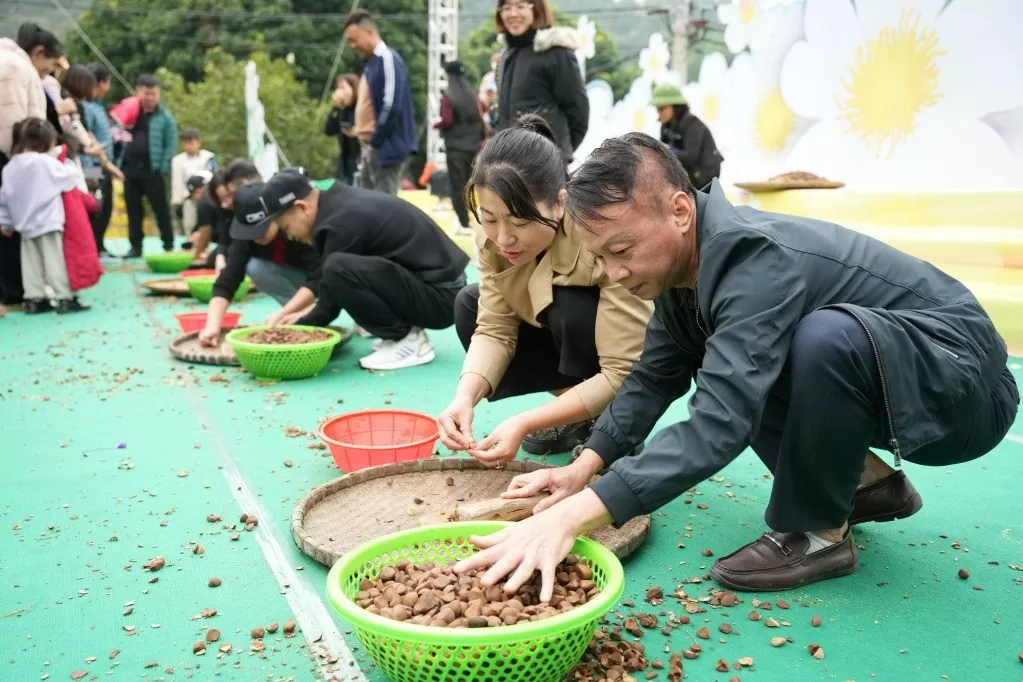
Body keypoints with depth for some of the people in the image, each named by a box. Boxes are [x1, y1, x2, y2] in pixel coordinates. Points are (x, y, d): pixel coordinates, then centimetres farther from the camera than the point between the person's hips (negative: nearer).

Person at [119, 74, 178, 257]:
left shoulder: (165, 117, 1)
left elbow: (171, 146, -3)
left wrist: (163, 169, -10)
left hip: (153, 171, -4)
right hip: (130, 168, 4)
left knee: (161, 209, -1)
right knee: (133, 209, 7)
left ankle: (169, 246, 8)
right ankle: (136, 247, 14)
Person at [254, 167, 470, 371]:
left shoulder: (342, 222, -19)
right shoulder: (339, 201, 8)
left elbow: (330, 306, -11)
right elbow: (320, 278, 20)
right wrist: (284, 314, 14)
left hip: (439, 296, -10)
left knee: (338, 269, -25)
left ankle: (408, 340, -7)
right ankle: (403, 332, 13)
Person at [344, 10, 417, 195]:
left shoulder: (387, 58, -13)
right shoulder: (371, 62, 15)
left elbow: (391, 106, -22)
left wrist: (375, 141, -16)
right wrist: (367, 141, 12)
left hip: (386, 147, -10)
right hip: (371, 146, 10)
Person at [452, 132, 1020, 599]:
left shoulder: (754, 258, -32)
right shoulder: (687, 258, -4)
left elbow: (719, 425, -41)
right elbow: (655, 376, 4)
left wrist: (575, 514, -47)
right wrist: (584, 467, -7)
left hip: (964, 382, -8)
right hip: (864, 375, 9)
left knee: (829, 334, -36)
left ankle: (818, 533, -12)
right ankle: (868, 483, 11)